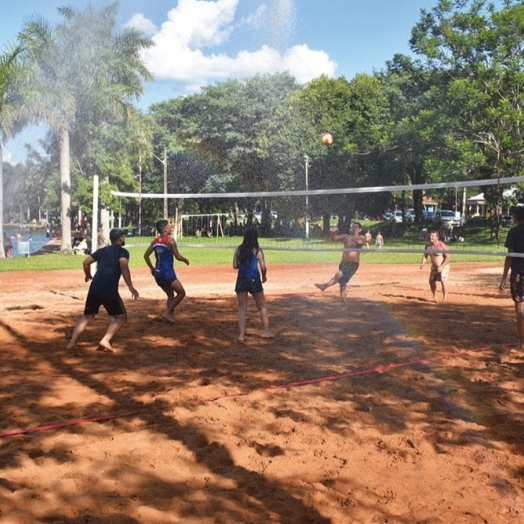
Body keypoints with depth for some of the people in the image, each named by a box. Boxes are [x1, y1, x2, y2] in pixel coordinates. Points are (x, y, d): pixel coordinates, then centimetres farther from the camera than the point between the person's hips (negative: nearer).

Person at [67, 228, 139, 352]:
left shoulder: (102, 250, 20)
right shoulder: (123, 252, 4)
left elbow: (86, 262, 18)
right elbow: (124, 266, -15)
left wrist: (88, 275, 38)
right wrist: (130, 286, -19)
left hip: (94, 288, 5)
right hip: (110, 290, -5)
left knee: (87, 316, 21)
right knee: (121, 317, 9)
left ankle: (72, 342, 9)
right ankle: (105, 340, -8)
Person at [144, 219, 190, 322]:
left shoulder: (155, 241, 10)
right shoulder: (170, 240, -11)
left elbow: (146, 255, 13)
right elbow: (178, 257, -12)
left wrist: (152, 268, 22)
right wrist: (185, 260, 8)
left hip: (158, 273, 8)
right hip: (167, 272, -8)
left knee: (170, 295, 20)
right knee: (181, 293, 3)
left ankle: (170, 315, 15)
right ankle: (167, 313, -3)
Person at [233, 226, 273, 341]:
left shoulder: (239, 249, 1)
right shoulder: (257, 250, -8)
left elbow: (235, 265, 2)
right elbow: (263, 267, -11)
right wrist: (264, 276, 8)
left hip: (241, 280, 2)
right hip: (254, 280, -2)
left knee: (242, 308, 9)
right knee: (262, 307, 15)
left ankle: (241, 335, 2)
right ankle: (267, 332, 21)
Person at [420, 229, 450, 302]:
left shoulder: (442, 245, -23)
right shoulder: (428, 245, -5)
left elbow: (448, 256, -23)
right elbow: (425, 255, 6)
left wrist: (441, 266, -30)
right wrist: (423, 263, -14)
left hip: (443, 266, -7)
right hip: (434, 267, 7)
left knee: (443, 281, -22)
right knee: (431, 281, 13)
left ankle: (445, 298, -12)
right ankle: (434, 296, 35)